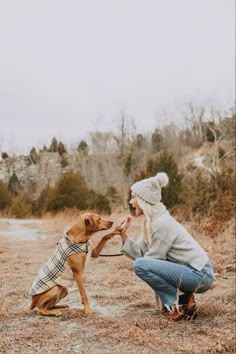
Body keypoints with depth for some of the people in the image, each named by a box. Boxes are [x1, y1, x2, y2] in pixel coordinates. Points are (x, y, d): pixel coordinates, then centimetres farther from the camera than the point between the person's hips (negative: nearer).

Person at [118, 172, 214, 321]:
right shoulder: (150, 221, 7)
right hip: (190, 271, 10)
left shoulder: (162, 223, -21)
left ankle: (179, 302, -4)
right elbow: (140, 253, 4)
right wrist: (124, 234, -7)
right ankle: (182, 298, 11)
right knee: (143, 262, 23)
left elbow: (153, 258, -14)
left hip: (199, 275, -10)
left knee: (141, 265, -18)